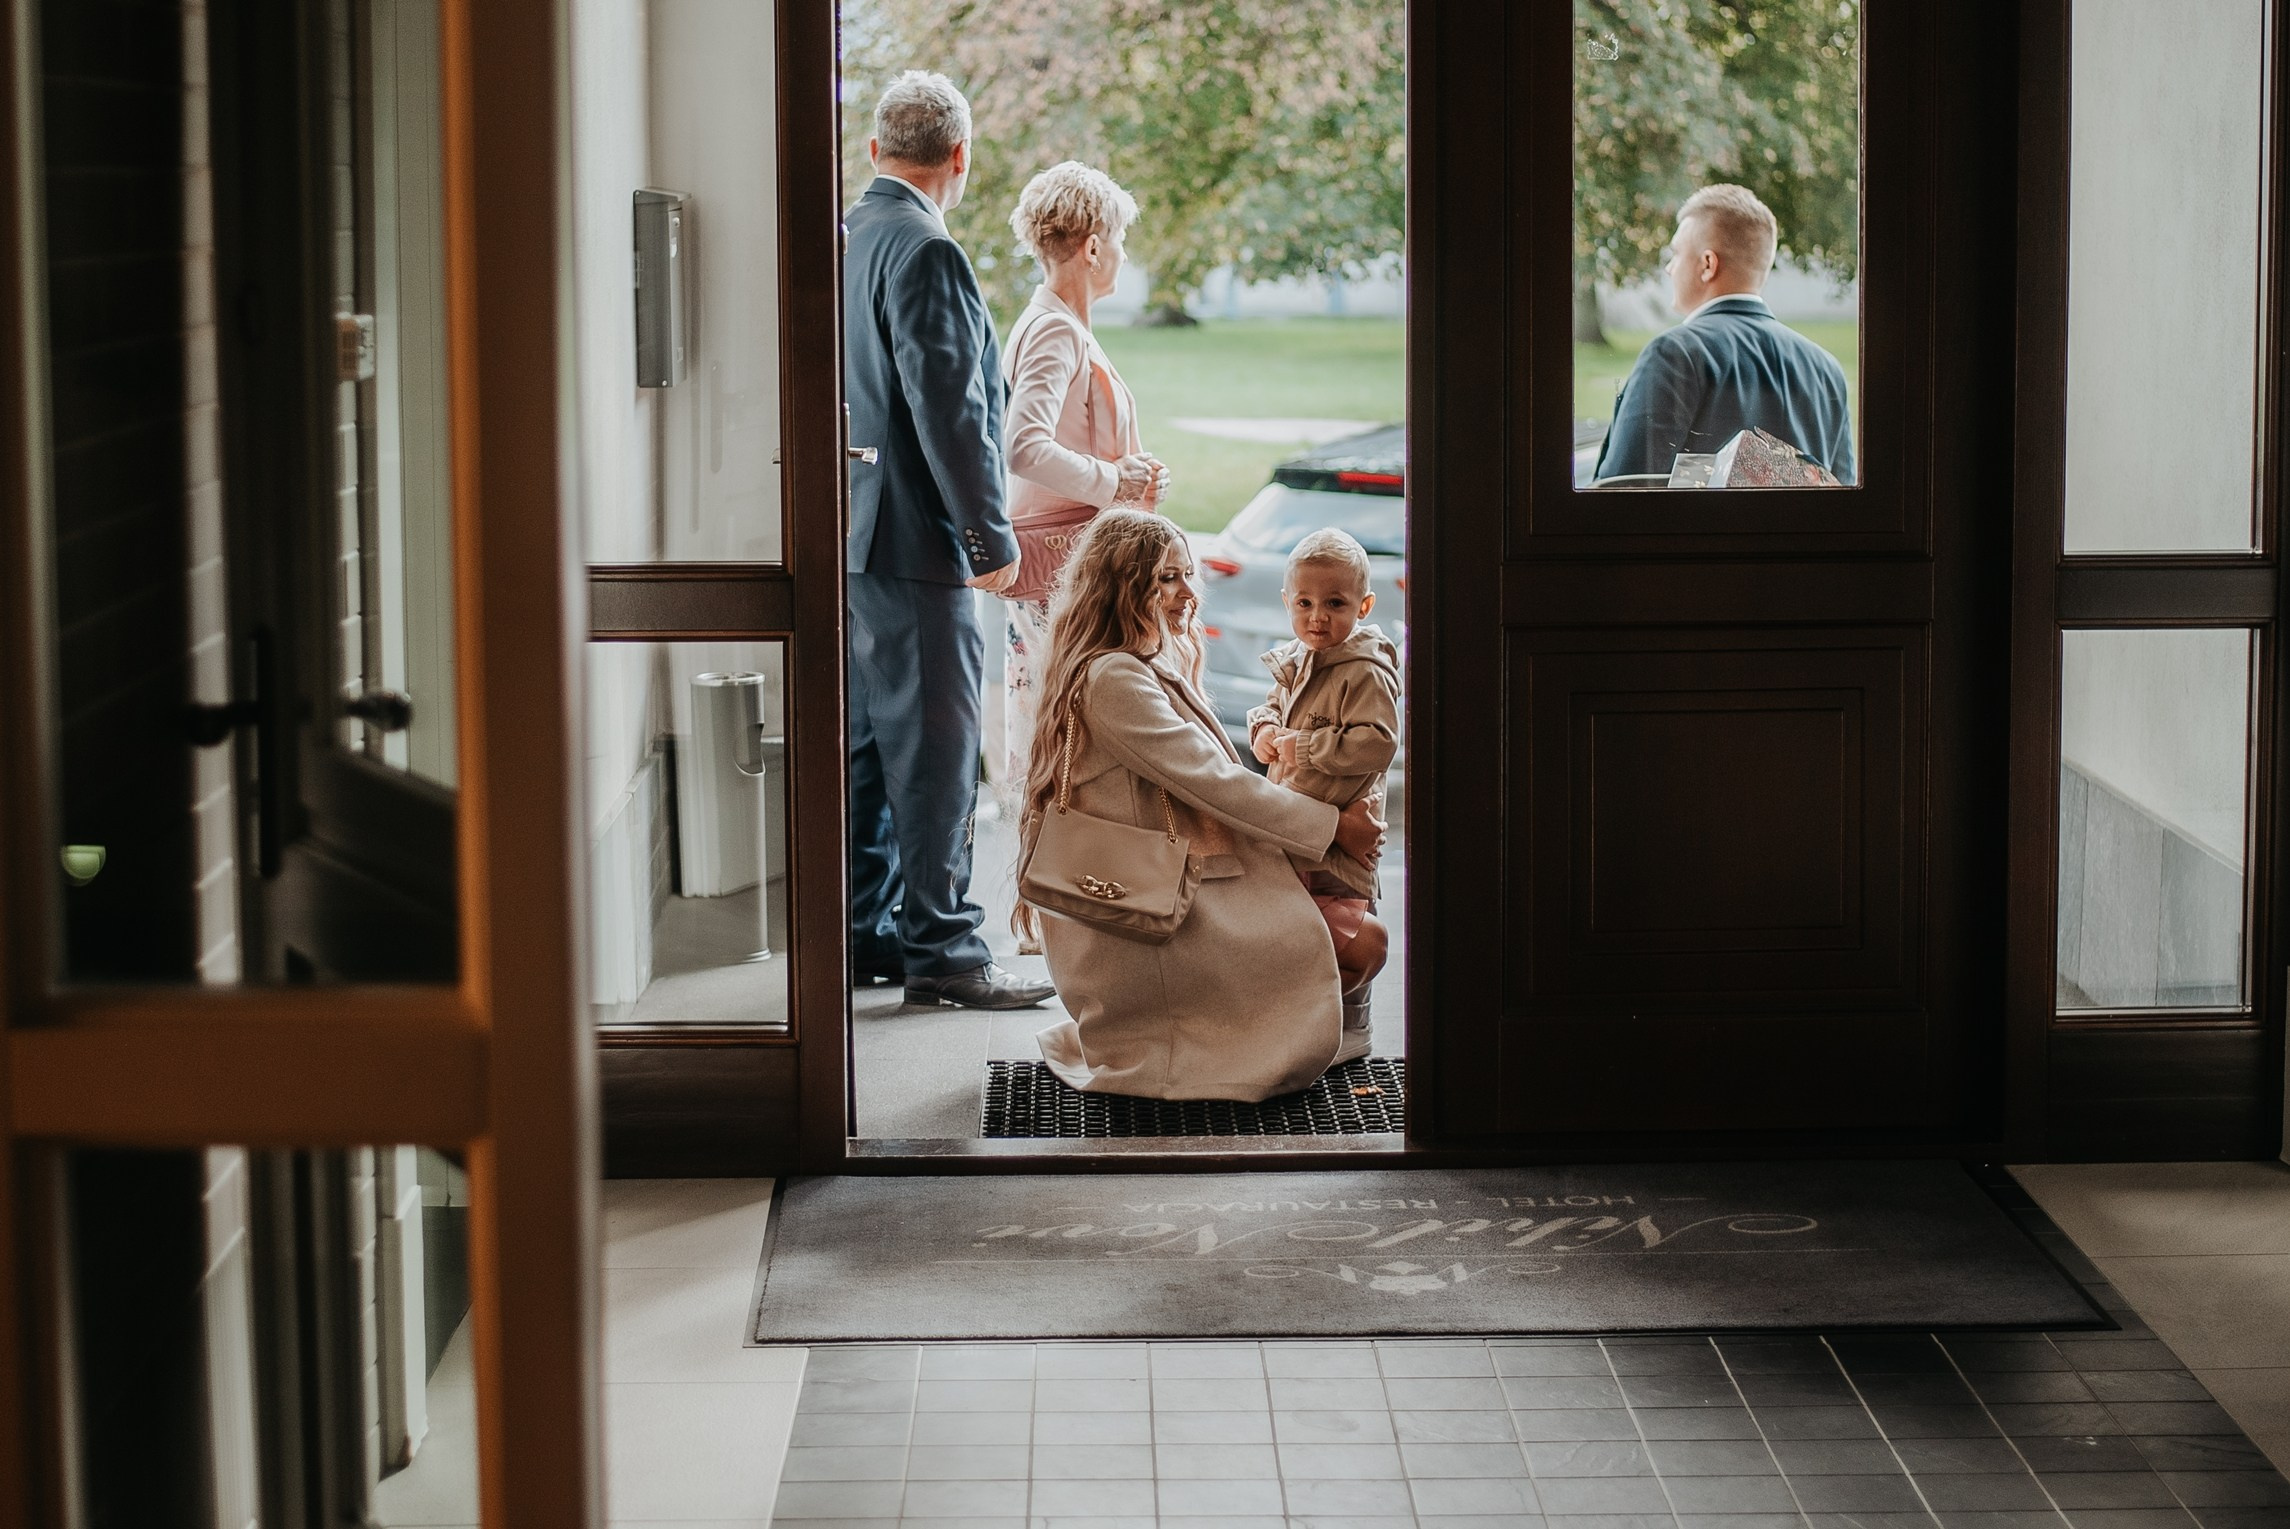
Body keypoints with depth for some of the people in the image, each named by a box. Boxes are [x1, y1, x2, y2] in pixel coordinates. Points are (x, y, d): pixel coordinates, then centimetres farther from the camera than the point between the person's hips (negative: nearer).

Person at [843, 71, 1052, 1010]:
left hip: (853, 535, 10)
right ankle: (939, 946, -2)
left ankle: (863, 932, 20)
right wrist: (991, 539, -14)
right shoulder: (924, 253, -16)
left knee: (869, 739, 14)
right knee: (936, 744, -5)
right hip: (914, 542, -9)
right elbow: (948, 409, -20)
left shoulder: (844, 240, 12)